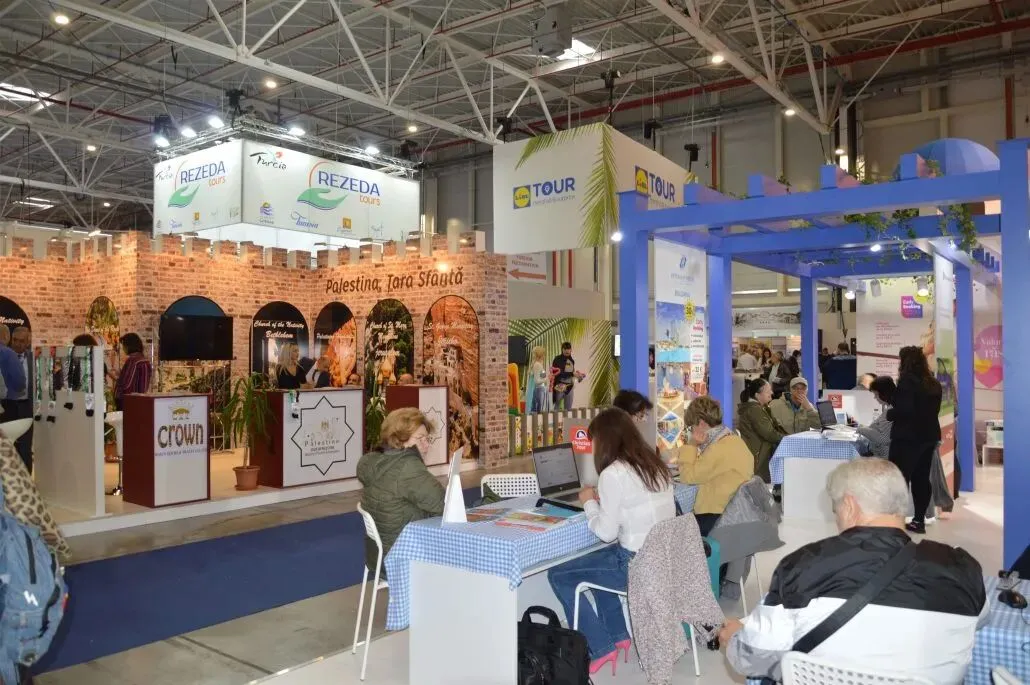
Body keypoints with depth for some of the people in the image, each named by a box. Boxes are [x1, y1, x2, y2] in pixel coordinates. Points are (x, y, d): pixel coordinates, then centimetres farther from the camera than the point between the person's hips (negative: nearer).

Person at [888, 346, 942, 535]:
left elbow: (904, 409, -23)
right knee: (922, 478, 12)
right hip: (928, 435, 8)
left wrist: (889, 414, -4)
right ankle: (919, 520, 17)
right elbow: (933, 410, 17)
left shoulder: (907, 381, -15)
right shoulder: (933, 383, 10)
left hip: (908, 436, -8)